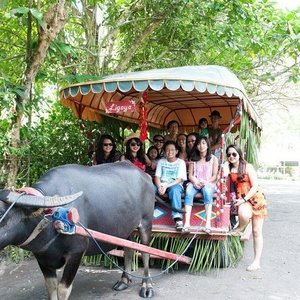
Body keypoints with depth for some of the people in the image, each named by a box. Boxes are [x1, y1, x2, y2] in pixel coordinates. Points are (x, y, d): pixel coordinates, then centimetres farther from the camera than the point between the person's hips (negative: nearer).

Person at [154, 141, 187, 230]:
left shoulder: (181, 162, 3)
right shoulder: (161, 162, 13)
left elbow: (180, 179, -7)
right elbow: (157, 177, 4)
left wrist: (166, 186, -20)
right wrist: (159, 187, -18)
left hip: (175, 185, -3)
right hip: (162, 184, 3)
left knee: (175, 190, -38)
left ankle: (178, 218, -42)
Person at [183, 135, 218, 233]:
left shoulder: (213, 159, 9)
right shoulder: (193, 159, 15)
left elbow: (215, 176, 2)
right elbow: (190, 175, 8)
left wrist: (206, 182, -16)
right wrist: (195, 182, -13)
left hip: (209, 184, -2)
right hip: (195, 183, 2)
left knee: (207, 191, -38)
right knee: (188, 192, -33)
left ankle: (208, 223, -43)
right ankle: (187, 223, -40)